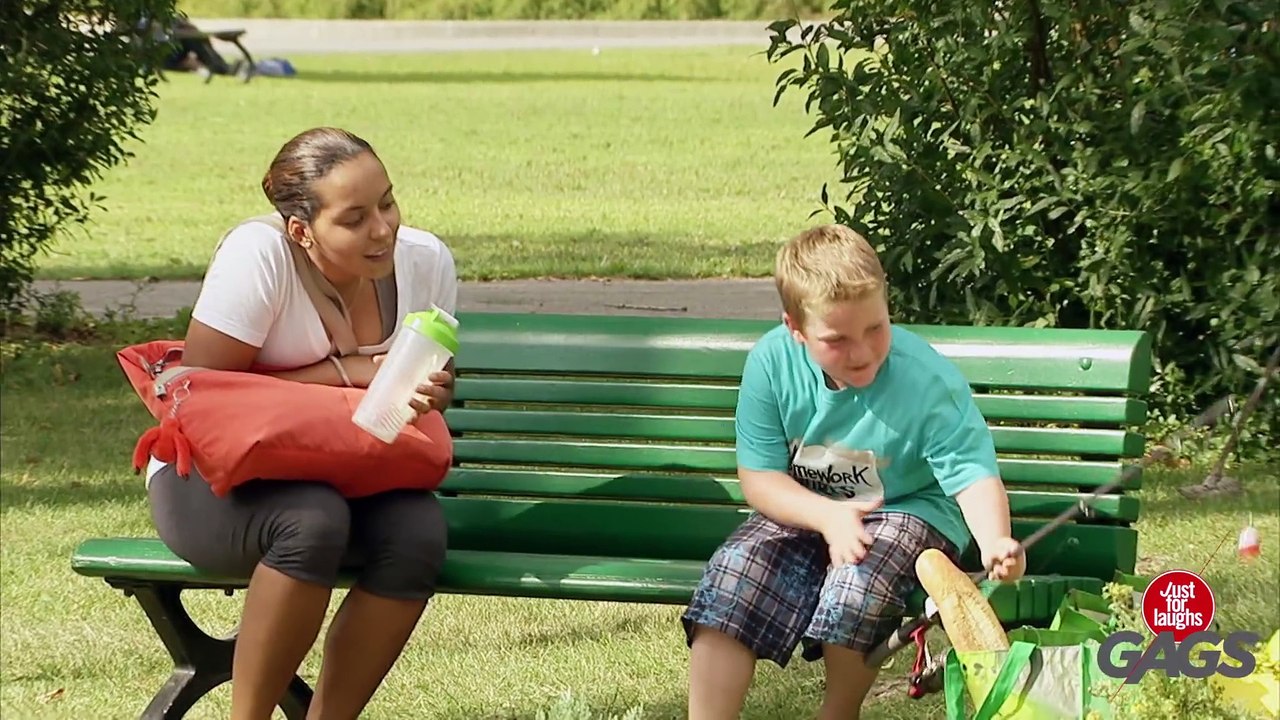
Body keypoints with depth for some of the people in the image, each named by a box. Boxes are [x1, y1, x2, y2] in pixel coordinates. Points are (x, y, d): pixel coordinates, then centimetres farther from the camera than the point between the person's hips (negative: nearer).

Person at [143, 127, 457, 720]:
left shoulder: (426, 263, -5)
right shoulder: (259, 254, -21)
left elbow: (427, 384, 12)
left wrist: (431, 398, -14)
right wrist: (344, 373, -23)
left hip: (343, 481, 5)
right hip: (209, 482, -4)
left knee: (419, 530, -28)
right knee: (313, 520, -37)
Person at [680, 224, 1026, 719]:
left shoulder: (930, 382, -22)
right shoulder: (772, 362, -14)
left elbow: (973, 475, -23)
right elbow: (758, 476, -8)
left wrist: (995, 542, -46)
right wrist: (828, 515, -27)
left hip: (909, 512, -3)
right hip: (804, 512, 3)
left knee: (855, 585, -33)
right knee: (730, 575, -23)